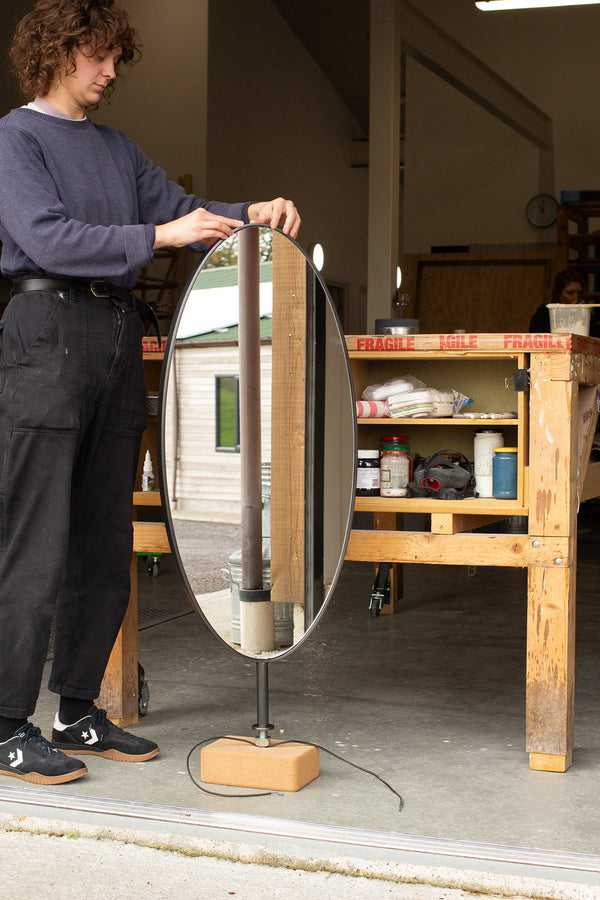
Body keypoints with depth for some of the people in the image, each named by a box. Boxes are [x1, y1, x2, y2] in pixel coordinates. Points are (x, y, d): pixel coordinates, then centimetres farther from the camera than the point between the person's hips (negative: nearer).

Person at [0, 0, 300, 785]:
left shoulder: (117, 149, 21)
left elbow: (177, 208, 18)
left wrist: (249, 214, 0)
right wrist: (159, 236, -20)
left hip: (118, 340, 8)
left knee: (105, 550, 10)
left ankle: (79, 714, 20)